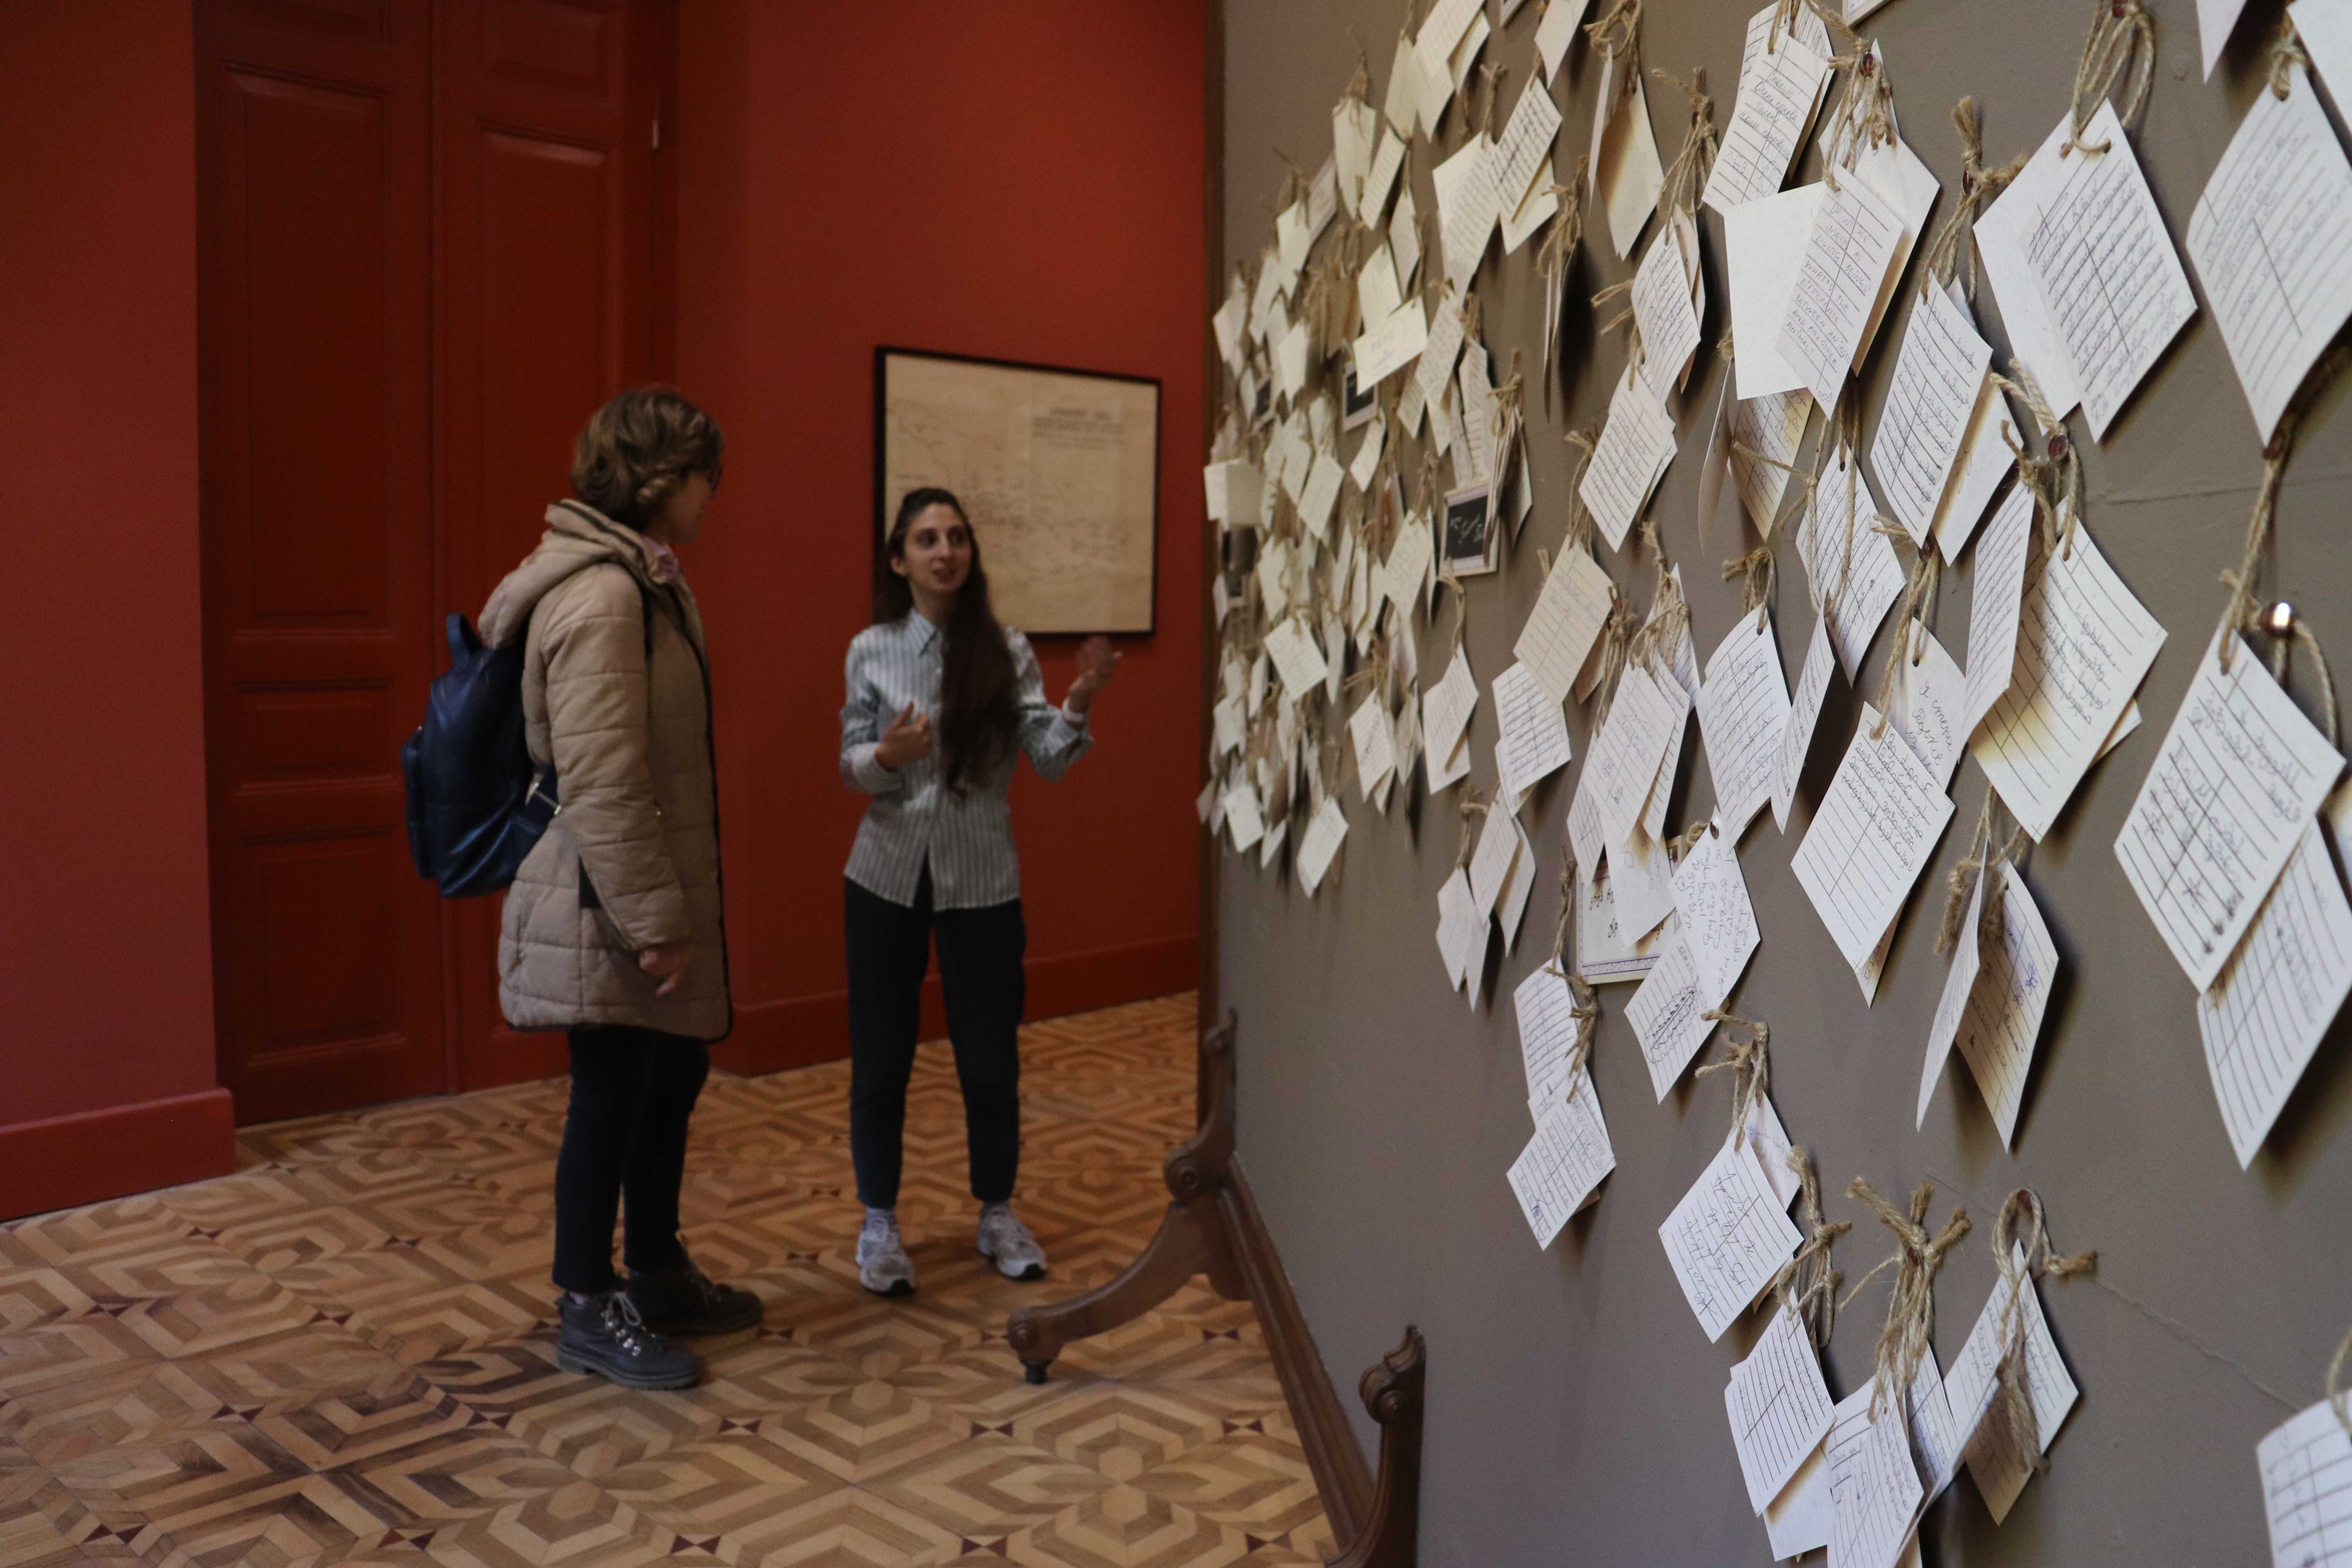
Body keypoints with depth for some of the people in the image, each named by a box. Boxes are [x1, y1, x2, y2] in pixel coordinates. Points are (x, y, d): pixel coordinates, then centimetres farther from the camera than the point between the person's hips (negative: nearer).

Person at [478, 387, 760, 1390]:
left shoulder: (641, 582, 12)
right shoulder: (601, 596, -20)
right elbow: (600, 782, -25)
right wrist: (654, 921, -22)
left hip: (651, 889, 10)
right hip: (606, 904, -10)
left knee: (672, 1078, 19)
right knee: (611, 1095, 3)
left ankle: (657, 1275, 36)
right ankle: (588, 1312, 20)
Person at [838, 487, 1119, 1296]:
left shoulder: (1006, 650, -1)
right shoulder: (871, 650, -1)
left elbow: (1048, 759, -6)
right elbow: (851, 767, 1)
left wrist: (1078, 707, -25)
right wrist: (886, 756, -22)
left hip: (982, 880, 0)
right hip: (888, 875, 0)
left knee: (991, 1057, 8)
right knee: (881, 1057, 8)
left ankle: (998, 1213, 27)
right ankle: (878, 1221, 24)